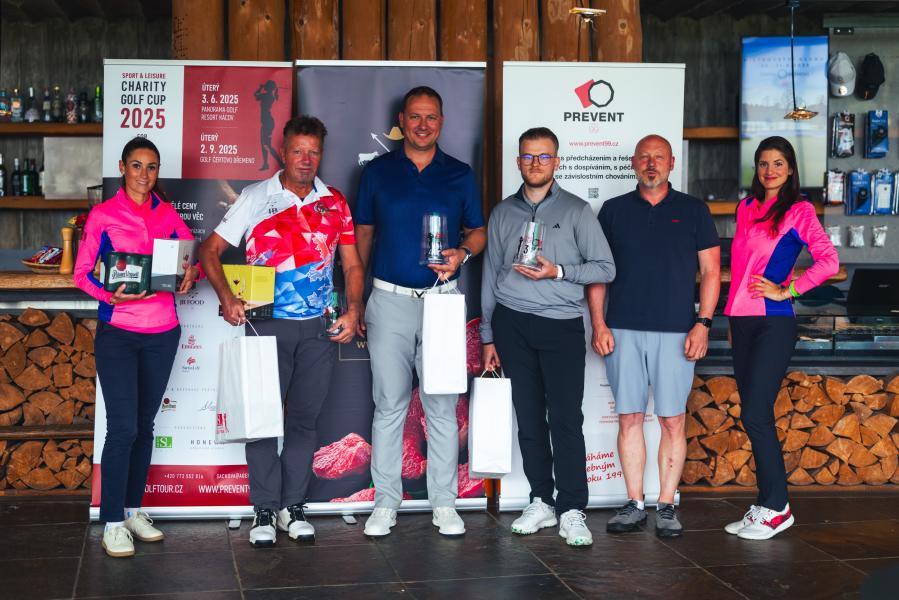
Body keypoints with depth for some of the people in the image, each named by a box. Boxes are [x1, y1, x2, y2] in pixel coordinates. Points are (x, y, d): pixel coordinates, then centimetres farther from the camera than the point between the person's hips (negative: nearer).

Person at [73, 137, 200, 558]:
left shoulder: (167, 214, 8)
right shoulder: (102, 215, -1)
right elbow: (82, 272, -2)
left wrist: (191, 274, -12)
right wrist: (110, 295, -19)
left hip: (162, 332, 4)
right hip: (118, 332, -4)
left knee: (144, 424, 11)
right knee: (122, 427, -8)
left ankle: (133, 510, 22)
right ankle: (113, 523, 0)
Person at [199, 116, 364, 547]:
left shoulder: (335, 203, 8)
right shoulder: (256, 197, 1)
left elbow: (352, 264, 11)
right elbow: (211, 249, 1)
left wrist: (353, 311, -4)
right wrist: (226, 297, -13)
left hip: (319, 328, 2)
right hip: (267, 325, -2)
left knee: (305, 418, 8)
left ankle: (293, 506, 18)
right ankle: (265, 509, 11)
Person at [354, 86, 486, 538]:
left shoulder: (460, 175, 8)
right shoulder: (377, 172, 7)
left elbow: (478, 232, 13)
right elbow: (363, 234, 10)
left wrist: (461, 254, -10)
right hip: (389, 301, 0)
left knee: (442, 406, 2)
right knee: (389, 404, 3)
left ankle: (444, 503, 10)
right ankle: (385, 502, 11)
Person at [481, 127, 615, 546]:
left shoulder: (576, 211, 5)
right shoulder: (503, 213, 13)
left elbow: (605, 268, 2)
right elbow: (490, 276, 16)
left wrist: (558, 272, -12)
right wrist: (488, 336, 14)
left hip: (562, 324, -3)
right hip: (512, 323, 3)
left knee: (566, 419, -8)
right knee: (529, 417, 5)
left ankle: (572, 511, -3)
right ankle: (541, 502, 14)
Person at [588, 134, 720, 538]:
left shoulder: (693, 211, 8)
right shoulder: (613, 210, 11)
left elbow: (710, 271, 6)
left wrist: (703, 324, -4)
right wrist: (598, 323, 0)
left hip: (675, 332, -1)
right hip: (623, 330, 1)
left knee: (673, 421, 0)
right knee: (629, 418, 3)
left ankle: (666, 506, 7)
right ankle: (634, 505, 11)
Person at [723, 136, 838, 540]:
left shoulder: (798, 211, -2)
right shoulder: (745, 209, 16)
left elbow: (829, 261, -12)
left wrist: (786, 290, -12)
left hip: (774, 322, -6)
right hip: (742, 320, 6)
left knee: (755, 414, -10)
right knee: (755, 416, 8)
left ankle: (775, 508, 0)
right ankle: (768, 505, 15)